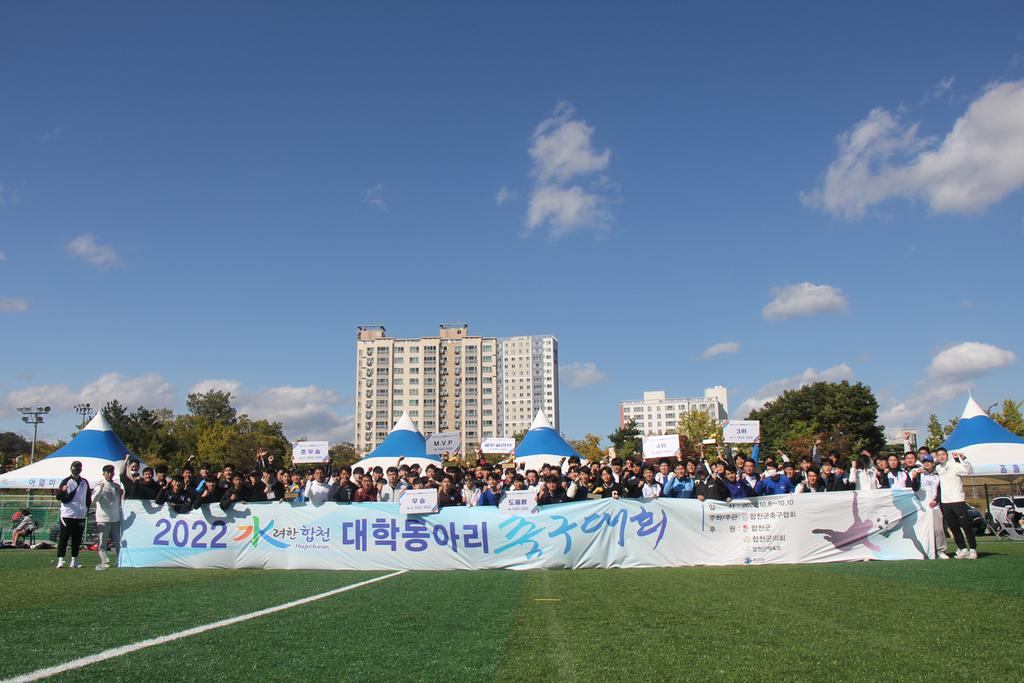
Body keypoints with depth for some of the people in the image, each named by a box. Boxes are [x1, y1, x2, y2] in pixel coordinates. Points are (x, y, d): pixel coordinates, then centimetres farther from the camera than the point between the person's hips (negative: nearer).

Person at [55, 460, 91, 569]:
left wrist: (86, 509, 9)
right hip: (67, 514, -4)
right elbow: (59, 497, -5)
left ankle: (74, 561, 13)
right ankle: (60, 560, -3)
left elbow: (88, 497, 21)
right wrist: (62, 491, -26)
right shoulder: (66, 481, 1)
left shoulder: (85, 482, 14)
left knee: (77, 539, 7)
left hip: (81, 515, 4)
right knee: (64, 538, -4)